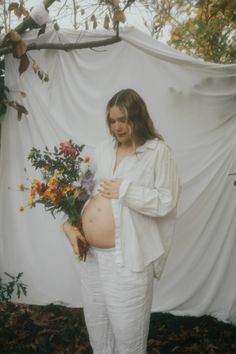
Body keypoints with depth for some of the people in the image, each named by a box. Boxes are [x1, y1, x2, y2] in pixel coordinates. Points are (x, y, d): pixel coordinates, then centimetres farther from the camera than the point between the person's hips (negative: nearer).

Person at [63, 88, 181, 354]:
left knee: (127, 329, 8)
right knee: (96, 323, 22)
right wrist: (69, 224, 0)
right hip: (90, 252, 6)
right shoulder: (103, 148, 9)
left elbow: (166, 201, -12)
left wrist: (124, 190, -17)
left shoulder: (158, 152, -8)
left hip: (126, 256, -6)